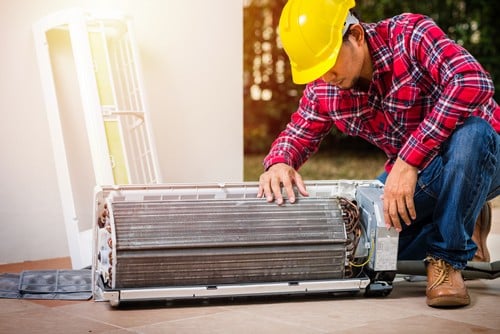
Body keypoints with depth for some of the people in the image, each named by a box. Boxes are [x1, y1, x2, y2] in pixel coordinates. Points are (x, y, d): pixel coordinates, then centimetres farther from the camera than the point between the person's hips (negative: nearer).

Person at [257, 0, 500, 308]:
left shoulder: (410, 34, -25)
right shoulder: (323, 88, -8)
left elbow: (474, 83, -40)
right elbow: (299, 132, 8)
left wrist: (408, 160, -44)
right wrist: (279, 163, -19)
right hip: (414, 177, 6)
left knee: (470, 132, -39)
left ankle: (448, 259, -18)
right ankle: (460, 228, 12)